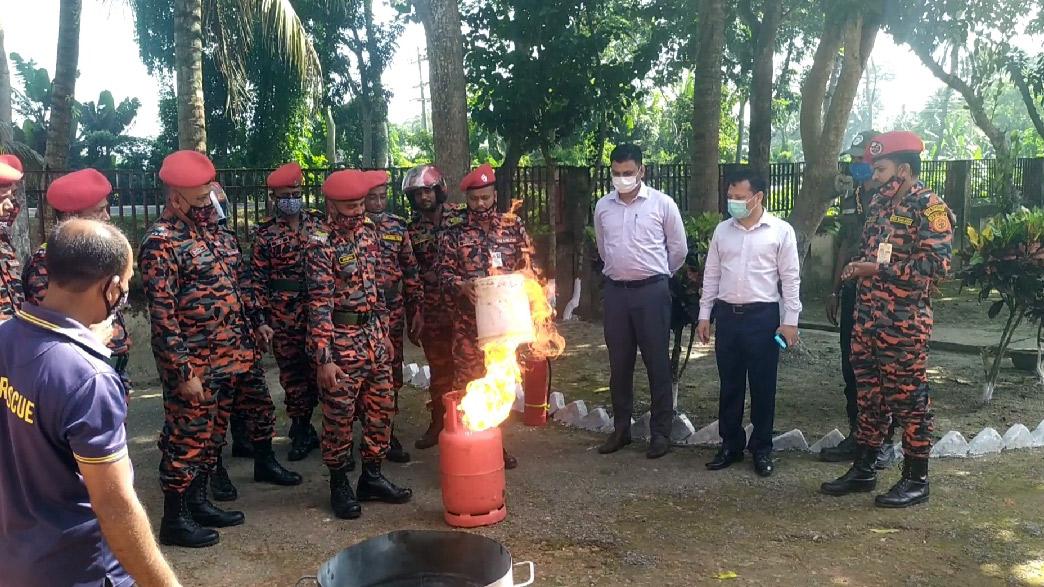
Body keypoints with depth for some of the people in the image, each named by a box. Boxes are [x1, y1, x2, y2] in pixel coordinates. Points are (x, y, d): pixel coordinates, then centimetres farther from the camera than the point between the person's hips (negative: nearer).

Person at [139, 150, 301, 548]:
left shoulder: (215, 232, 10)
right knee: (188, 437, 2)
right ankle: (174, 519, 15)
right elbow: (162, 316, -19)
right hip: (196, 364, -8)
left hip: (234, 354, 8)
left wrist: (256, 322, 20)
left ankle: (198, 503, 34)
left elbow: (237, 285, 22)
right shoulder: (161, 244, -16)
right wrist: (182, 371, -20)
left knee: (211, 431, 19)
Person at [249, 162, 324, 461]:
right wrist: (263, 315, -4)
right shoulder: (265, 234, 1)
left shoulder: (319, 224, 5)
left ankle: (302, 429, 18)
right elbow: (258, 277, 1)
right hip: (284, 316, -1)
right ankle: (302, 431, 20)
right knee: (292, 372, 7)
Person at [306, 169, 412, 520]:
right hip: (340, 341, -7)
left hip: (372, 336, 7)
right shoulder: (321, 245, -14)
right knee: (338, 417, 4)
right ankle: (339, 485, 20)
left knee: (382, 409, 13)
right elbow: (319, 305, -18)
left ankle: (371, 477, 27)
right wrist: (324, 358, -21)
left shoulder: (367, 231, 8)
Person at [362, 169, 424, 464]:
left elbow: (410, 271, 11)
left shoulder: (397, 226, 7)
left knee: (391, 375, 10)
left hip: (392, 315, 4)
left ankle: (387, 434, 25)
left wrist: (416, 310, 9)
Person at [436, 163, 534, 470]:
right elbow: (444, 273, -1)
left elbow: (527, 268, 9)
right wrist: (461, 285, -21)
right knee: (466, 383, 1)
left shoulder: (513, 226, 5)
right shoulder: (453, 233, 1)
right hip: (468, 321, -2)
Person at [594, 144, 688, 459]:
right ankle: (621, 428, 22)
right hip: (615, 292, 4)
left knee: (657, 363, 2)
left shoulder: (662, 203, -5)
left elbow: (679, 248, 4)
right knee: (619, 364, 10)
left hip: (651, 291, -3)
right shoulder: (603, 206, 6)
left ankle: (661, 432, 12)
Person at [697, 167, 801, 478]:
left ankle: (762, 448, 18)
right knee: (729, 385, 10)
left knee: (762, 386, 5)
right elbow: (711, 275, 11)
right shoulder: (722, 230, 8)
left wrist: (790, 321, -7)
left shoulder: (781, 231, -3)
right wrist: (704, 314, 7)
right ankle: (731, 445, 22)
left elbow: (790, 278, -3)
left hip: (763, 315, -3)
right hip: (727, 315, 4)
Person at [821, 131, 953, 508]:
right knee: (869, 395, 14)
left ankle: (916, 480, 14)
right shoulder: (878, 204, 15)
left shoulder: (930, 207, -10)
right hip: (867, 317, 8)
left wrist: (878, 269, -19)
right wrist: (856, 269, 6)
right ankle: (863, 470, 24)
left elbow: (937, 264, -20)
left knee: (908, 399, 1)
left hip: (904, 323, -8)